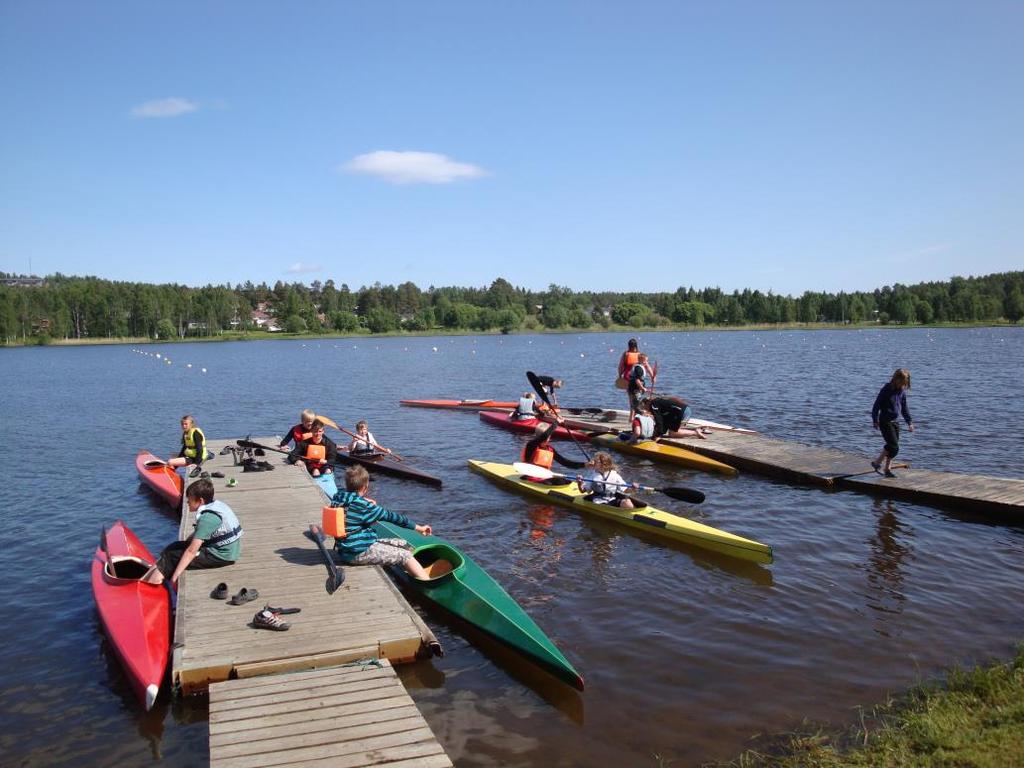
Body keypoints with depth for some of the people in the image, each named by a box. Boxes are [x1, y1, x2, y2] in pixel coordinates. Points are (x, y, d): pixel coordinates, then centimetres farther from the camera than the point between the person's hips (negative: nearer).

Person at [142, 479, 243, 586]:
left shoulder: (207, 518, -24)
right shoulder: (215, 505, 3)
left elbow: (191, 551, -22)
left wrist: (175, 576, -18)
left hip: (221, 556, -9)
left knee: (172, 556, -2)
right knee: (175, 546, 12)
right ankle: (144, 579, 15)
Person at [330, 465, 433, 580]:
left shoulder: (337, 498, 2)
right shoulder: (361, 506, -21)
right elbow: (390, 516, -13)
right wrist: (418, 527, -6)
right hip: (359, 553, -9)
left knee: (403, 544, 13)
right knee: (405, 555, -5)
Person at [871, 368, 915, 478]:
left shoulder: (902, 391, 5)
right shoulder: (886, 390, -14)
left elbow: (904, 407, 16)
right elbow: (876, 405, -10)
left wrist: (909, 422, 14)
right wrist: (875, 420, -12)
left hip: (895, 422, 7)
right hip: (885, 422, -7)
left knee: (891, 446, 8)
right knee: (894, 446, -12)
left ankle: (887, 469, 18)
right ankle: (877, 463, 3)